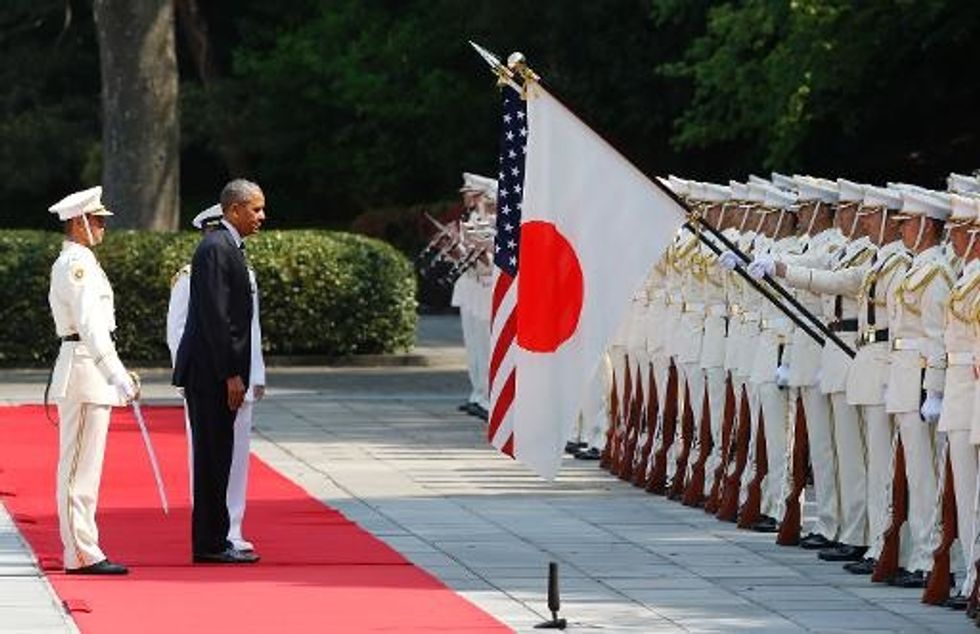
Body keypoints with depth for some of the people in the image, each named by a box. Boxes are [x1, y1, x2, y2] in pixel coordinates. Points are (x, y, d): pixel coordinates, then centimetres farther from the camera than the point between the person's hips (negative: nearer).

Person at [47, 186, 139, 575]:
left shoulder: (76, 262, 18)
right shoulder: (77, 264, -14)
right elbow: (90, 327, -23)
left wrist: (118, 375, 26)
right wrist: (119, 376, -27)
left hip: (89, 371, 10)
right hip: (84, 368, -10)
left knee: (81, 466, 12)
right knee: (80, 467, -9)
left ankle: (82, 551, 16)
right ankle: (81, 554, -10)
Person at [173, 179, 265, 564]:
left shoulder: (228, 247, 17)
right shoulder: (217, 248, -15)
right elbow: (214, 317, -20)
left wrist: (234, 373, 17)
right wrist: (231, 375, -20)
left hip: (218, 373, 10)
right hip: (211, 373, -10)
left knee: (216, 458, 12)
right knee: (213, 456, -6)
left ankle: (213, 540, 16)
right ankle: (210, 544, -4)